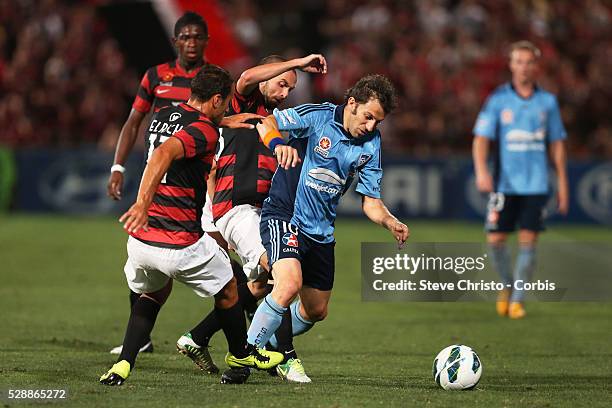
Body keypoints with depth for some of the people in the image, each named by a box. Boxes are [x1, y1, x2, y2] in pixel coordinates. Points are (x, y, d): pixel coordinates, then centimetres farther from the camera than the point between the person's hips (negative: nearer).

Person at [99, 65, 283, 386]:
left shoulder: (162, 116, 12)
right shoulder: (204, 131, -14)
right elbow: (164, 153, -33)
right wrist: (142, 203, -41)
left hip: (140, 240, 7)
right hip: (180, 244, -7)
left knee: (153, 293, 31)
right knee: (227, 287, 21)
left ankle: (122, 366, 14)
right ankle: (240, 354, 41)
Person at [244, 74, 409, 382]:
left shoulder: (371, 144, 3)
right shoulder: (317, 116, -12)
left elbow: (370, 201, 5)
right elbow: (266, 124, -17)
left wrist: (390, 223, -15)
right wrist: (277, 143, -40)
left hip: (321, 231, 7)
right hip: (284, 215, -7)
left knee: (316, 310, 13)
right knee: (290, 284, -29)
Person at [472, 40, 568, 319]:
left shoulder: (547, 102, 7)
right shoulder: (498, 100, 0)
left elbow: (556, 145, 12)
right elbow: (481, 139, -6)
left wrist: (562, 184, 9)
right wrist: (481, 171, -23)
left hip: (536, 184, 1)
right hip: (505, 184, -1)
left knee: (528, 241, -5)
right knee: (495, 240, -4)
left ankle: (518, 300, 5)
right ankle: (507, 285, 22)